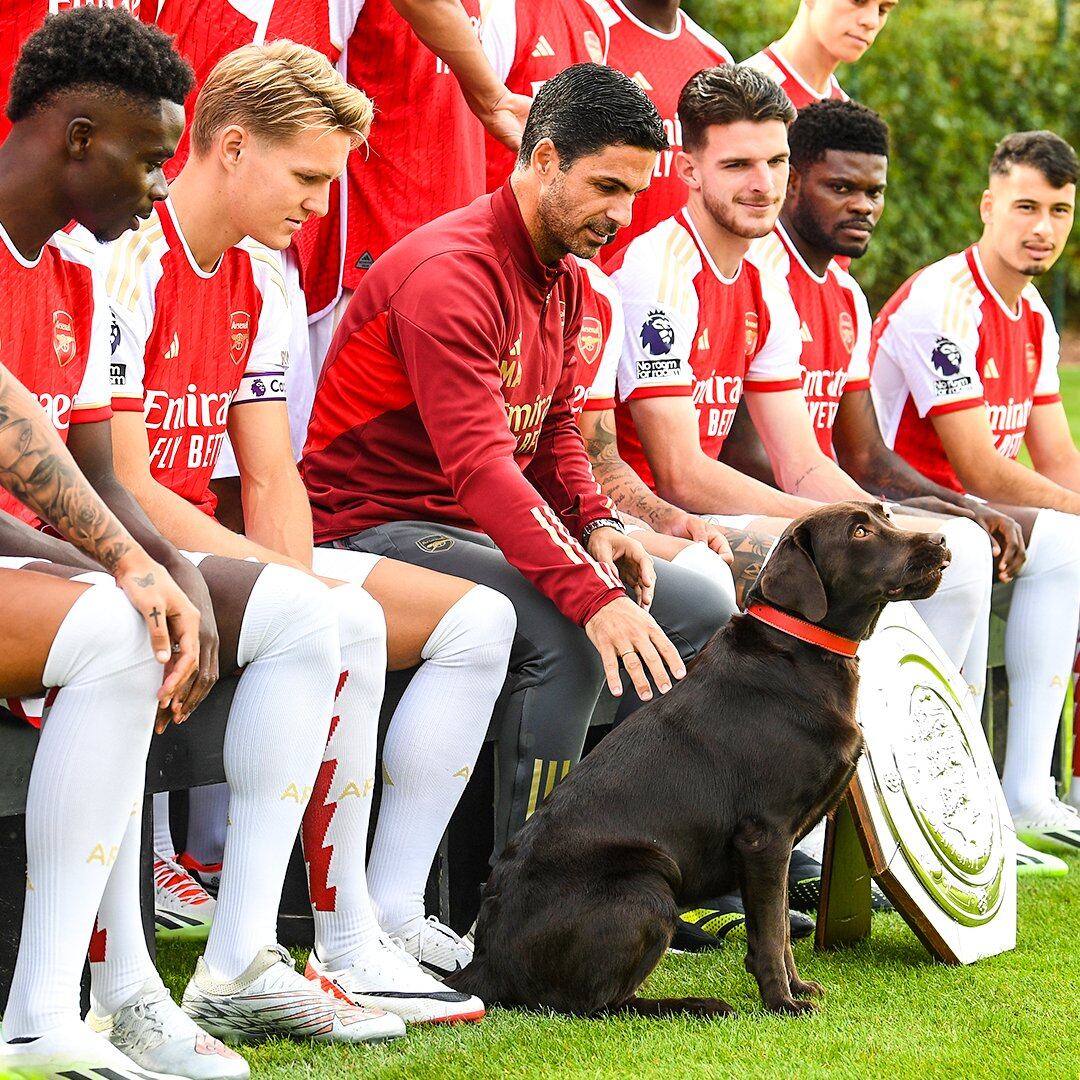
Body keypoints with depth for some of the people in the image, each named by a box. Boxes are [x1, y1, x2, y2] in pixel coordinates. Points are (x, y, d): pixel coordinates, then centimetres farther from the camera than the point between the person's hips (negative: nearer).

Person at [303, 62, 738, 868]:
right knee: (568, 638, -33)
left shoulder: (564, 280, 12)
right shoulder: (451, 272, -21)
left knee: (704, 614, 2)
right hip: (380, 525, -10)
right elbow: (480, 465, -31)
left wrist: (595, 525, -4)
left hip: (489, 527, 10)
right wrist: (594, 598, -40)